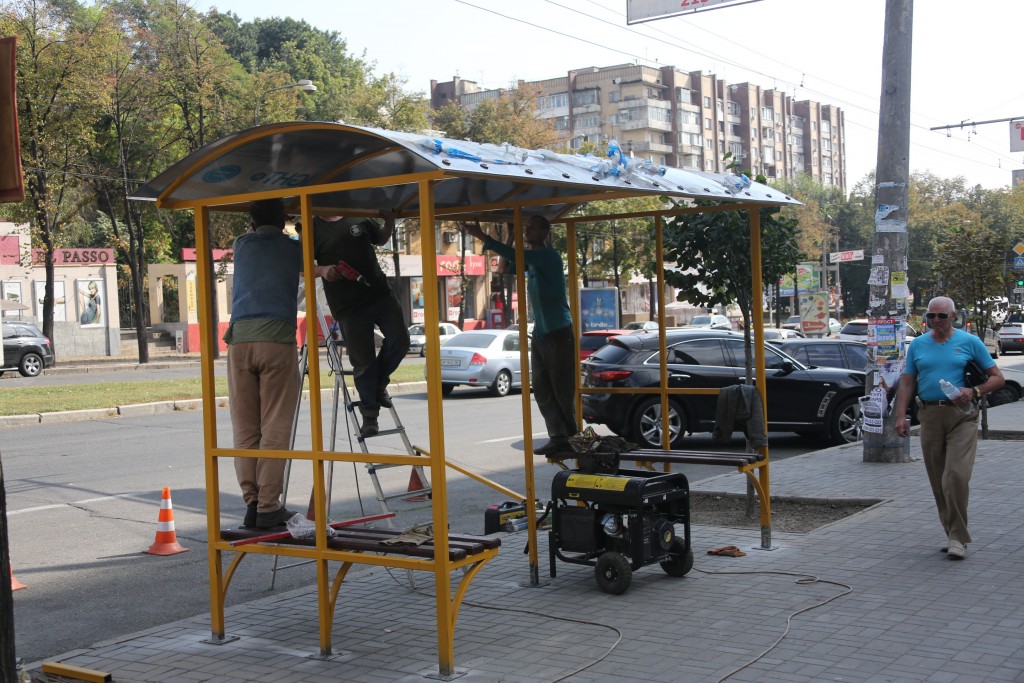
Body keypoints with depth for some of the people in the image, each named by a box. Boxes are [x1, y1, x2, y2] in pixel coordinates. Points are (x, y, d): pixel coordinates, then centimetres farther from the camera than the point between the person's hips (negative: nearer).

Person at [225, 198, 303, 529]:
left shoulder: (242, 245, 19)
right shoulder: (294, 248, 13)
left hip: (240, 340, 3)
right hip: (277, 340, -3)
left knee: (245, 429, 7)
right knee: (274, 430, -2)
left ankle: (251, 501, 4)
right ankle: (268, 507, -4)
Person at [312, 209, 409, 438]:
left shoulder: (360, 218, 7)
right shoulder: (314, 229, -2)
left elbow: (381, 239, 22)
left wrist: (389, 222, 2)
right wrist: (322, 270, -21)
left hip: (380, 293, 4)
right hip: (348, 307, -4)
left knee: (399, 341, -1)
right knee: (363, 361, 1)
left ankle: (379, 384, 27)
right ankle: (369, 414, 19)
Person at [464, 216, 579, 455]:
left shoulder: (549, 256, -13)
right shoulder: (532, 258, 14)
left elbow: (516, 256, -26)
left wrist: (482, 237, -27)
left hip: (559, 332, -8)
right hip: (540, 333, 9)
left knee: (562, 390, -6)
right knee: (543, 390, 5)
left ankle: (573, 438, 2)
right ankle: (558, 438, 7)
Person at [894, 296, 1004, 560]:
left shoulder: (970, 342, 2)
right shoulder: (917, 345, 11)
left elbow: (997, 378, 4)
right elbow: (907, 383, 11)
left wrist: (974, 391, -14)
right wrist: (900, 416, 0)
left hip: (961, 416, -3)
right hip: (929, 416, 4)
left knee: (956, 476, -15)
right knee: (938, 481, 7)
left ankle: (958, 538, -7)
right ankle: (953, 533, 20)